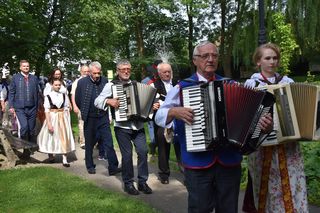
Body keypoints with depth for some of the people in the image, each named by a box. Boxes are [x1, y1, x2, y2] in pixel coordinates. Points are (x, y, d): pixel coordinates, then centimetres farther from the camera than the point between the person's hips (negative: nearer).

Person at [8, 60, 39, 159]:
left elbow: (37, 93, 12)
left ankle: (32, 147, 19)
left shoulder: (34, 78, 11)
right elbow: (11, 92, 5)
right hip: (20, 108, -2)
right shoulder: (15, 77, 6)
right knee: (24, 126, -17)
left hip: (32, 108, 3)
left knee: (31, 129, 5)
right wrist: (11, 106, -3)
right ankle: (25, 149, -3)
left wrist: (38, 106, 9)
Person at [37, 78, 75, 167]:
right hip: (52, 118, -2)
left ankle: (64, 159, 8)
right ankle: (50, 155, 33)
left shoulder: (64, 95, 0)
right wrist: (49, 123, -15)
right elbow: (47, 111, -9)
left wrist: (68, 121, 2)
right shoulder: (48, 96, -7)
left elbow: (66, 109, 4)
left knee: (64, 137, 3)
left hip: (63, 118, 2)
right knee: (52, 137, 10)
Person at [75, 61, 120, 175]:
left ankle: (113, 167, 3)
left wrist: (105, 108, 6)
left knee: (108, 142, -2)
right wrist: (85, 112, 7)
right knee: (89, 144, 13)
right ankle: (90, 166, 29)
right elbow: (78, 100, 2)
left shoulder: (104, 80, -1)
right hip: (89, 119, -1)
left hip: (103, 117, 1)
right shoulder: (82, 82, -6)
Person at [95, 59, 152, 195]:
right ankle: (128, 183, 18)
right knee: (127, 155, 1)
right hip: (122, 127, -3)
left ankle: (142, 182, 11)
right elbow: (97, 101, -3)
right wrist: (109, 101, -20)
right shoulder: (111, 85, 2)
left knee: (143, 151, -3)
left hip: (138, 126, 4)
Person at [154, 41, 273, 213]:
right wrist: (174, 111, -19)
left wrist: (264, 124, -13)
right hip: (197, 163, -2)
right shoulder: (182, 87, 2)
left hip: (230, 161, 3)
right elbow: (159, 116, 1)